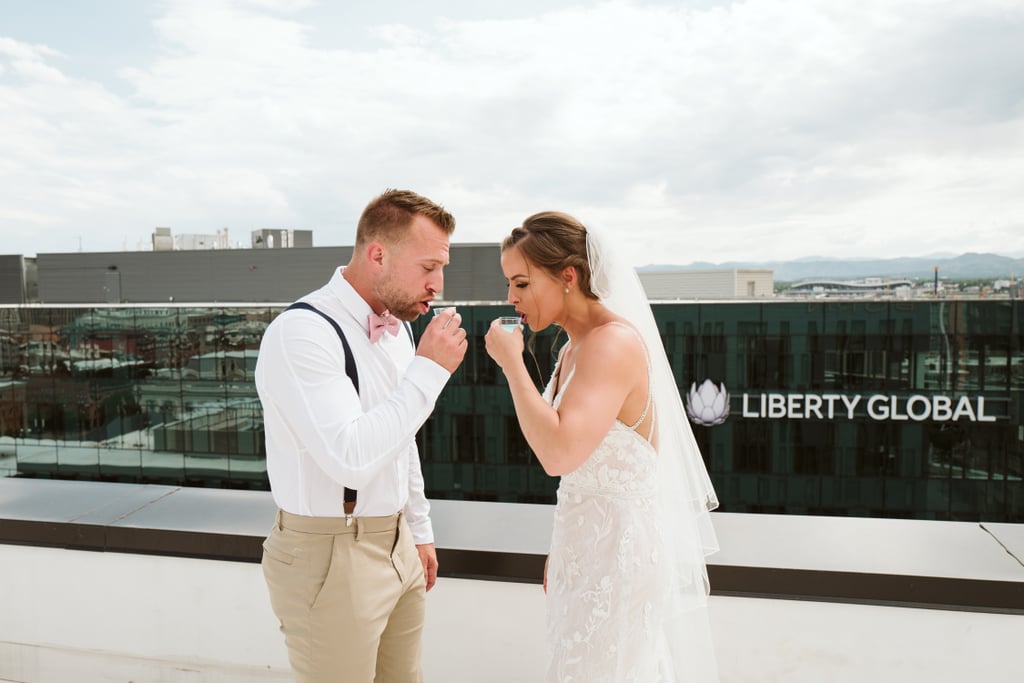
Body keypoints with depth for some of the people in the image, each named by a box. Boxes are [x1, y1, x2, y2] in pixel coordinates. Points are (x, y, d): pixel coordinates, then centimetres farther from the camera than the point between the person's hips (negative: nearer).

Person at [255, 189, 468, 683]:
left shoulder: (396, 324, 7)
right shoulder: (302, 332, -20)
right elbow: (352, 458, -29)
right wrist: (429, 369, -24)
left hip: (397, 546, 8)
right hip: (330, 559, -7)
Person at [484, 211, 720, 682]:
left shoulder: (613, 342, -20)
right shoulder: (574, 348, 9)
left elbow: (559, 453, -33)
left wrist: (511, 361, -23)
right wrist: (560, 553, 19)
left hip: (621, 547, -9)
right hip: (587, 542, 9)